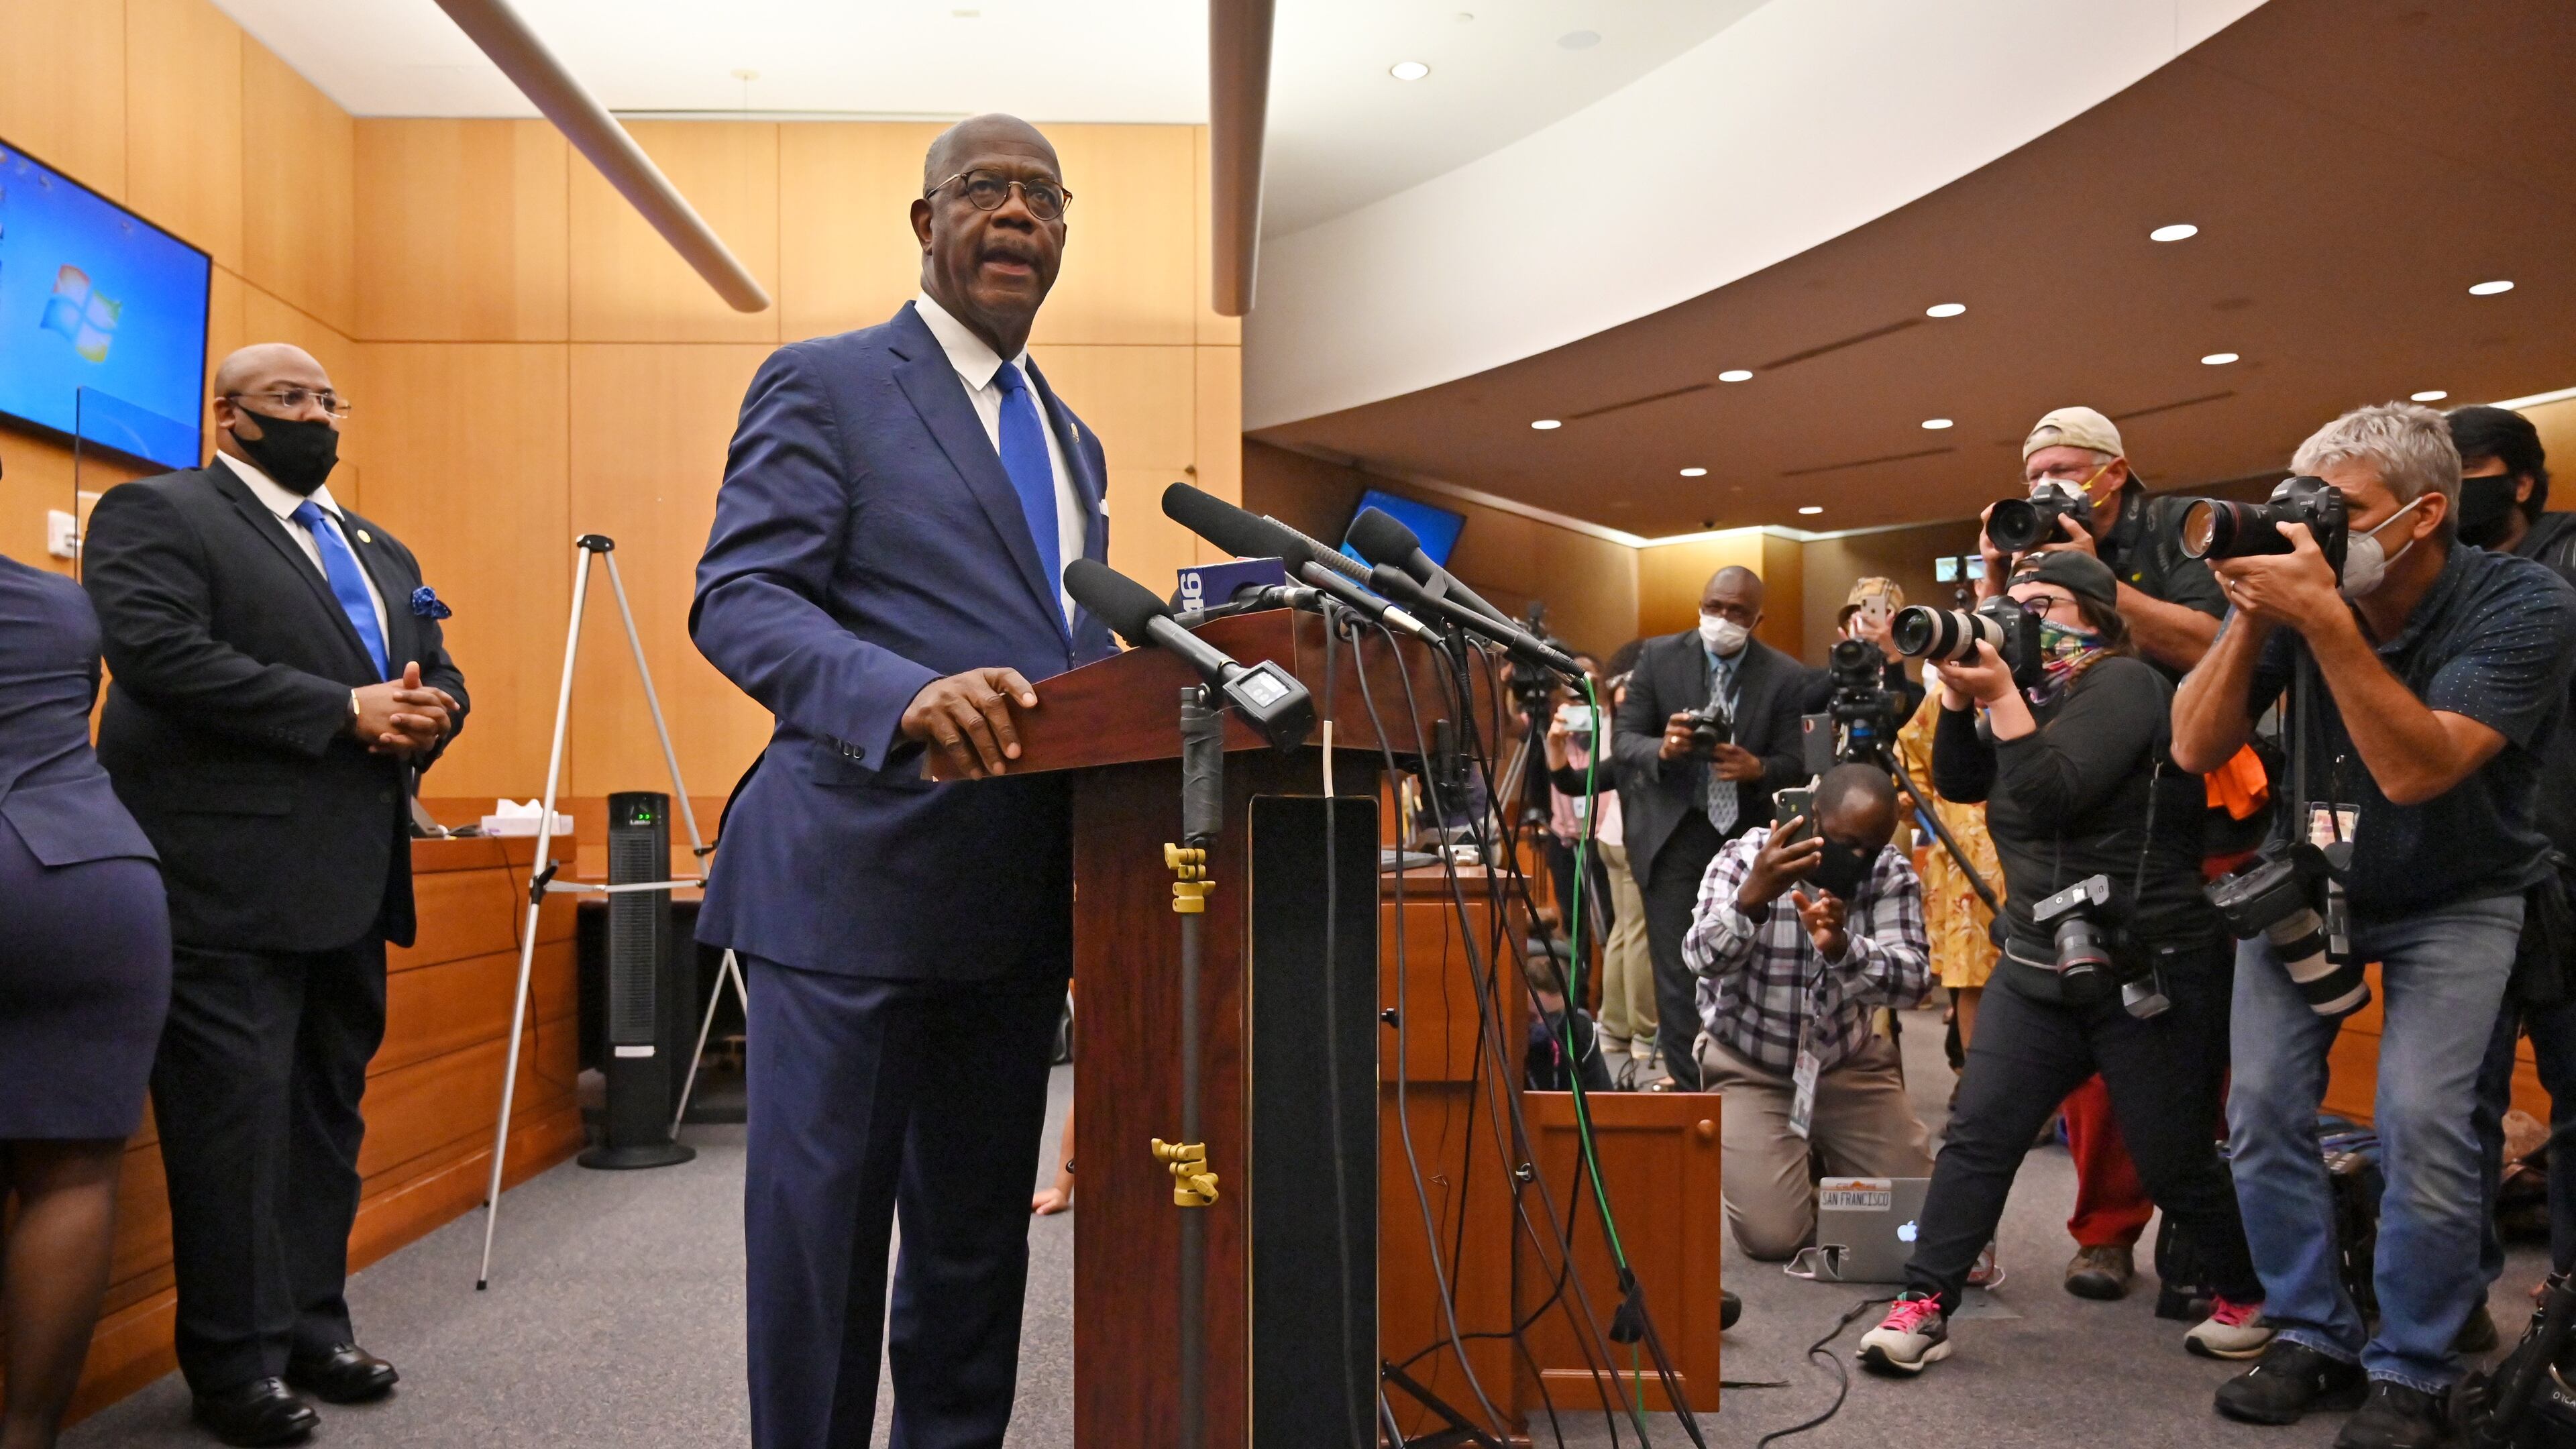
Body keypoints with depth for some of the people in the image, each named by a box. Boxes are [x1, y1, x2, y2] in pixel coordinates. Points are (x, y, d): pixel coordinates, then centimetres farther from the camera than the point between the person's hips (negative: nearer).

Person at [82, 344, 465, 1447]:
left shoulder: (382, 551, 21)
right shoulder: (156, 515, -1)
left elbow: (442, 673, 18)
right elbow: (157, 653, -17)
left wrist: (420, 719, -7)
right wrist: (346, 709, -18)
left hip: (351, 888, 7)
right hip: (231, 888, -7)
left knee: (328, 1117, 12)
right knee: (234, 1123, -1)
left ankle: (312, 1328, 24)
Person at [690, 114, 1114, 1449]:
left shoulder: (1072, 440, 20)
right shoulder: (824, 384, 0)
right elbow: (737, 599, -12)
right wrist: (907, 697, -29)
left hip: (1019, 893, 7)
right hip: (857, 879, -6)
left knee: (977, 1232, 16)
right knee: (820, 1224, 3)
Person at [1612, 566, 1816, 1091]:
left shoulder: (1786, 675, -2)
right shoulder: (1659, 656, -1)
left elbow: (1795, 763, -2)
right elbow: (1623, 739, -2)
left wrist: (1756, 769, -24)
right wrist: (1661, 748, -24)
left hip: (1749, 837, 0)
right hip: (1674, 833, 0)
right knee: (1678, 973, -1)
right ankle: (1688, 1083, 7)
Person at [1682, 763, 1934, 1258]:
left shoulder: (1893, 874, -8)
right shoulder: (1744, 858, -16)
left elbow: (1915, 979, -23)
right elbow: (1703, 957, -30)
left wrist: (1840, 948, -44)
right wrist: (1752, 898, -50)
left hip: (1848, 1065, 3)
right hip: (1749, 1068, -3)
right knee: (1773, 1235, -16)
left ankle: (1824, 1157, 26)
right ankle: (1741, 1154, 18)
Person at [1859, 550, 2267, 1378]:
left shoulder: (2123, 683, -11)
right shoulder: (2034, 695, 14)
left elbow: (2051, 795, -23)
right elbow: (1960, 782, 7)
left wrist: (2000, 693, -23)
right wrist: (1959, 693, -5)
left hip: (2151, 971, -7)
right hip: (2039, 968, 7)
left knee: (2175, 1162, 4)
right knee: (1977, 1133, -2)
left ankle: (2250, 1298, 29)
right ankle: (1926, 1304, 3)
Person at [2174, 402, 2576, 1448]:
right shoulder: (2300, 587, -13)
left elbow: (2415, 771, -34)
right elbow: (2196, 750, -15)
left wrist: (2324, 620, -39)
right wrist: (2252, 616, -26)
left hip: (2454, 899, -3)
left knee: (2420, 1120, -18)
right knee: (2263, 1107, -8)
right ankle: (2313, 1336, 12)